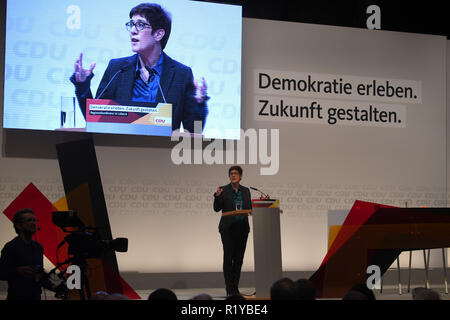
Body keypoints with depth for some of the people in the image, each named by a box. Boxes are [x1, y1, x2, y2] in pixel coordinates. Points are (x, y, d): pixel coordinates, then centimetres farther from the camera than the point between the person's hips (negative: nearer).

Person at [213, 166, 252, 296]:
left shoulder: (245, 191, 11)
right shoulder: (223, 190, -1)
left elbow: (250, 208, 11)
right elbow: (217, 208, -6)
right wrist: (217, 196, -22)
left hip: (242, 228, 4)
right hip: (228, 228, -4)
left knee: (239, 258, 5)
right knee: (228, 257, -5)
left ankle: (235, 287, 12)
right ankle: (229, 289, -1)